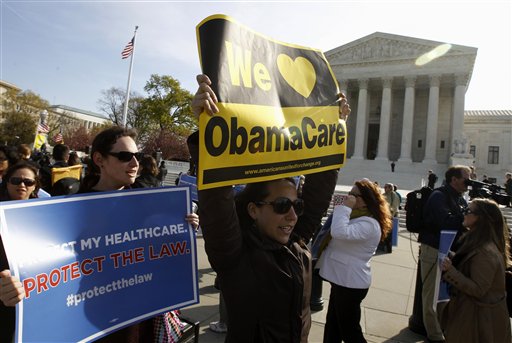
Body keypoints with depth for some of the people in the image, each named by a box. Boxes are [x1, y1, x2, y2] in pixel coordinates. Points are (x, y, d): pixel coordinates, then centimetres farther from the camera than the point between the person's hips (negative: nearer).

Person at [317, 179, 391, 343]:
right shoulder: (356, 217, 9)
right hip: (341, 280, 10)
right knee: (332, 326, 22)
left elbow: (340, 232, -36)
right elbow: (337, 234, 17)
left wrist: (345, 207, -26)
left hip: (350, 283, -10)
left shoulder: (369, 224, -22)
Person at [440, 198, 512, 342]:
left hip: (480, 316, -9)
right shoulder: (474, 240, 4)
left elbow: (478, 289, -26)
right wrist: (451, 260, 5)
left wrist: (450, 271, -31)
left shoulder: (486, 252, -27)